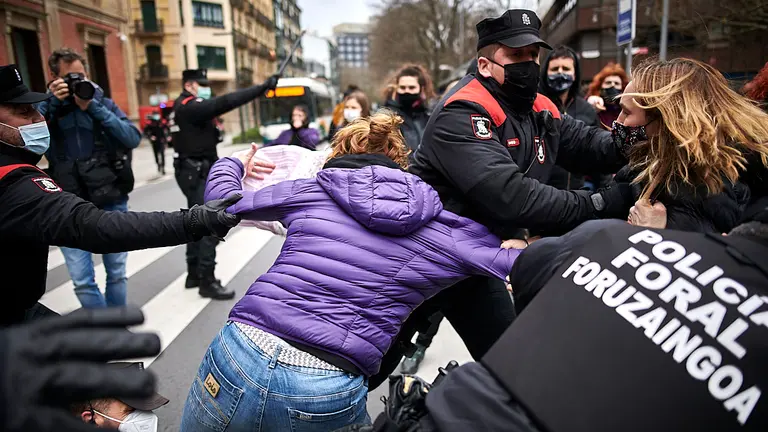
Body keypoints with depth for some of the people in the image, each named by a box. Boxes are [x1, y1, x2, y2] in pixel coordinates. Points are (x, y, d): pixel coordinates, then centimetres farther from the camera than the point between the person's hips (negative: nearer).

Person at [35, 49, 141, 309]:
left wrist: (93, 107, -11)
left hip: (112, 203, 0)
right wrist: (51, 103, -12)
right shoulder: (44, 108, 6)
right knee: (82, 282, -1)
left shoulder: (104, 103, 6)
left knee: (117, 274, 9)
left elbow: (133, 138, -8)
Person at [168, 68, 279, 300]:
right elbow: (225, 102, -29)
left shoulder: (183, 107, 17)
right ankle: (207, 282, -5)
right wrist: (262, 88, -31)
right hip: (197, 174, -11)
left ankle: (194, 274, 26)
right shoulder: (189, 106, -16)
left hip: (195, 172, 11)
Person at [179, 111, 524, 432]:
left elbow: (221, 198, 23)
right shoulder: (444, 234, 5)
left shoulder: (309, 192, 8)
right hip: (330, 396, 0)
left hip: (242, 357, 1)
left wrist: (232, 163, 44)